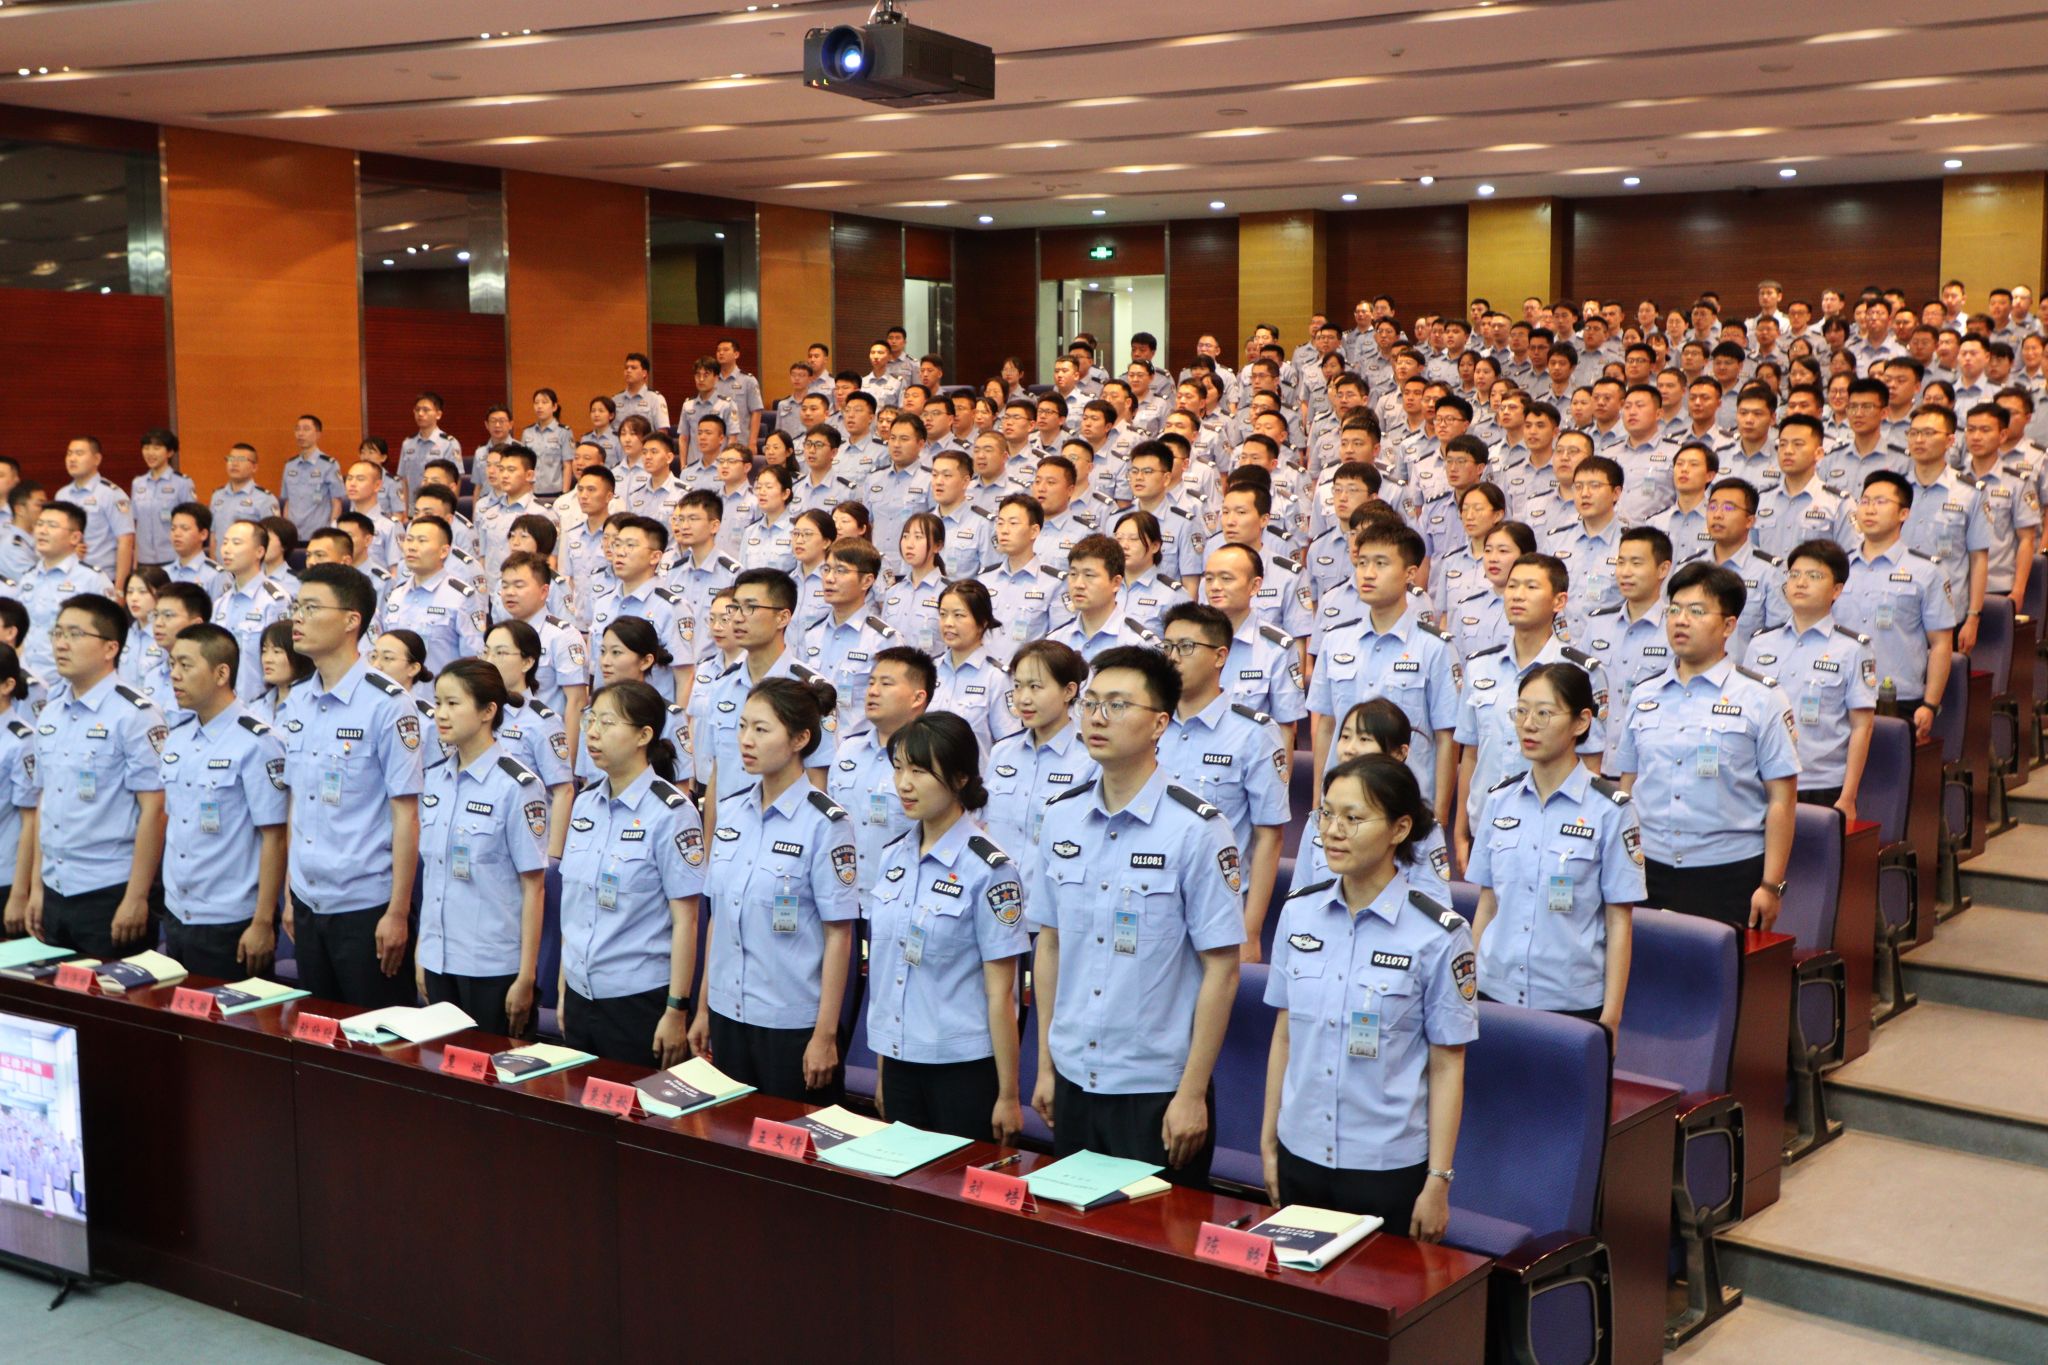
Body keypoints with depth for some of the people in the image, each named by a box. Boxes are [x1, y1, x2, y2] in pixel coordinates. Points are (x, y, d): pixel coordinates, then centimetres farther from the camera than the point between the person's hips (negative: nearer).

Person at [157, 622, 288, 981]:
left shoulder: (257, 744, -13)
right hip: (176, 917, 7)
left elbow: (274, 837, -14)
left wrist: (263, 924, -16)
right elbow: (168, 822, 17)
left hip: (231, 924, -7)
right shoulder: (176, 738, 10)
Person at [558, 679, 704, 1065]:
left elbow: (685, 919, -12)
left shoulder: (670, 812, -12)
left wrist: (677, 1010, -14)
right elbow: (573, 905, 14)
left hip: (640, 1000, -6)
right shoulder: (584, 804, 7)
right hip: (580, 995, 6)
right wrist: (563, 990, 14)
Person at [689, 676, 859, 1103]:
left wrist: (825, 1035, -12)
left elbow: (839, 935, -11)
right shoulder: (731, 808, 5)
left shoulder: (824, 823, -13)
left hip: (793, 1022, -6)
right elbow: (718, 917, 11)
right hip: (728, 1015, 6)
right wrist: (703, 1007, 12)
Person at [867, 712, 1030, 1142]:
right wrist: (881, 1072, 13)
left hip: (963, 1065, -5)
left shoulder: (988, 869, -12)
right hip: (900, 1061, 6)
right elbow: (884, 969, 12)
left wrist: (1008, 1095, -10)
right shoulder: (893, 856, 6)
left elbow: (1000, 991, -12)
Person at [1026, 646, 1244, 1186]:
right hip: (1074, 1080, 5)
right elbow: (1050, 944, 11)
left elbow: (1221, 970, -11)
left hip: (1158, 1088, -5)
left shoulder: (1195, 829, -12)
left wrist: (1192, 1094, -12)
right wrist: (1045, 1065, 10)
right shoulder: (1062, 817, 4)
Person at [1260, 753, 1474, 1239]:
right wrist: (1268, 1143, 10)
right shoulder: (1298, 912, 2)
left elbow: (1447, 1066, -7)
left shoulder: (1437, 936, -11)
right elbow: (1284, 1034, 8)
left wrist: (1438, 1182, -7)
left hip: (1389, 1170, -4)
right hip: (1300, 1157, 4)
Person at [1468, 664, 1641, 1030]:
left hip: (1574, 1003, -3)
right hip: (1495, 995, 3)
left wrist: (1611, 1016, -6)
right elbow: (1486, 905, 10)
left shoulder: (1610, 809, -5)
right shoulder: (1499, 799, 6)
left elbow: (1619, 921, -4)